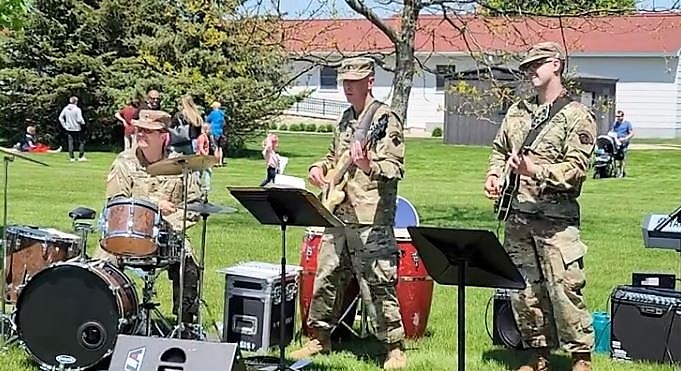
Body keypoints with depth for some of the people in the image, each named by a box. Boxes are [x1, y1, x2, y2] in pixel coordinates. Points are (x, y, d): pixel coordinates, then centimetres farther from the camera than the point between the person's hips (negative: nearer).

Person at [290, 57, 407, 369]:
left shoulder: (385, 119, -8)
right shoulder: (345, 119, 17)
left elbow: (396, 168, -16)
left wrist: (369, 166, -34)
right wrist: (320, 167, 10)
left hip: (371, 219, -8)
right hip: (338, 215, 8)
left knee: (377, 285, -7)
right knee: (326, 278, 14)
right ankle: (319, 338, 28)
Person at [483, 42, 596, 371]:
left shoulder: (577, 115, -3)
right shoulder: (517, 112, 16)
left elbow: (576, 167, -12)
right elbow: (499, 150, 26)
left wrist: (535, 171, -22)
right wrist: (494, 175, 6)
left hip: (556, 219, -6)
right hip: (516, 216, 6)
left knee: (564, 289, -9)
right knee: (522, 289, 9)